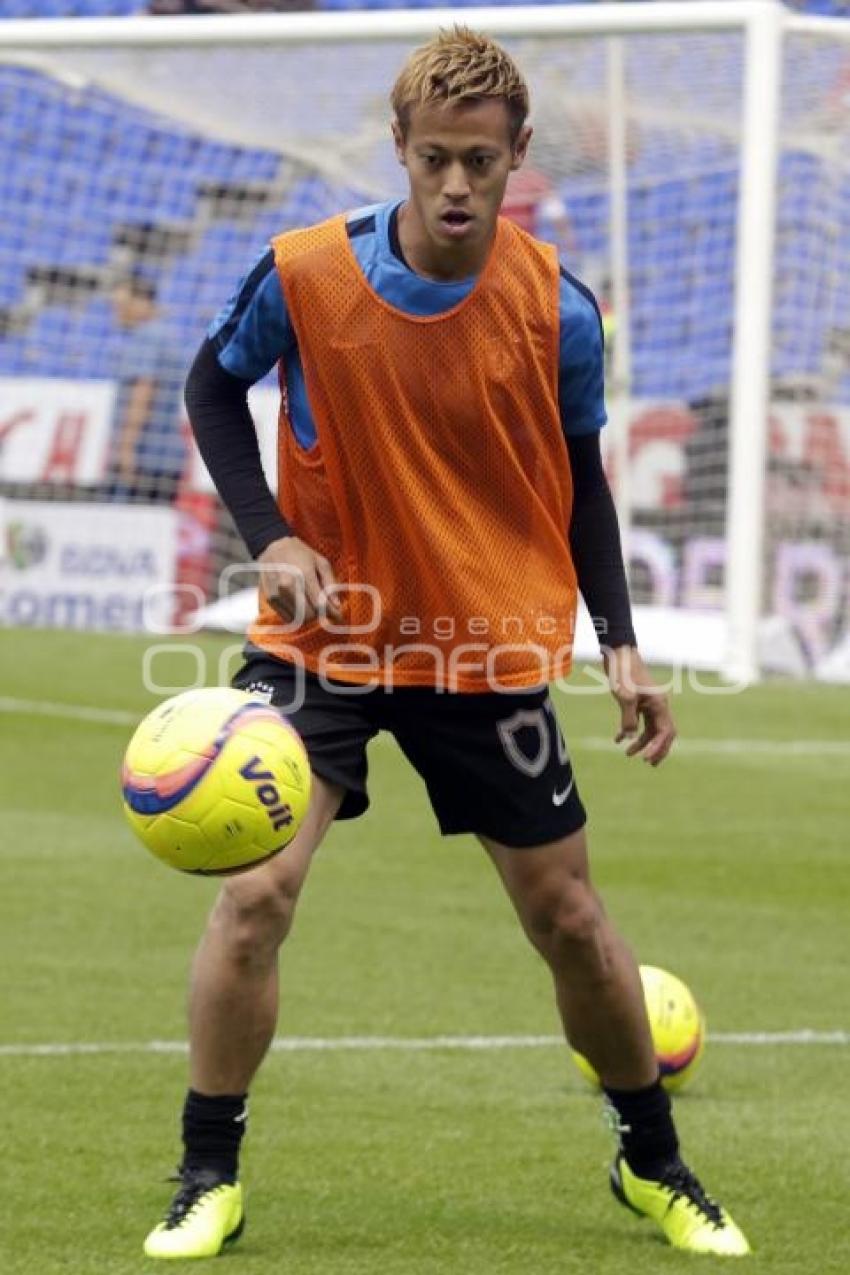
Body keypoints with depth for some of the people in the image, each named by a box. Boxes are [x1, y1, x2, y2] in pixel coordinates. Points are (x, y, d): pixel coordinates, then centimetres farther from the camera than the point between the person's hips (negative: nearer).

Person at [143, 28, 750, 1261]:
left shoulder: (556, 310, -13)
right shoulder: (304, 275, -17)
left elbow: (578, 476, 3)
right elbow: (213, 387, 1)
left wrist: (620, 643, -3)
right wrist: (270, 536, -12)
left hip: (491, 649, 1)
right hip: (326, 632, -1)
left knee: (567, 916, 8)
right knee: (254, 892, -15)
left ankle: (653, 1164, 30)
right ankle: (210, 1181, 1)